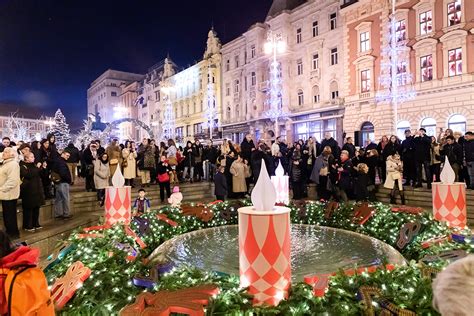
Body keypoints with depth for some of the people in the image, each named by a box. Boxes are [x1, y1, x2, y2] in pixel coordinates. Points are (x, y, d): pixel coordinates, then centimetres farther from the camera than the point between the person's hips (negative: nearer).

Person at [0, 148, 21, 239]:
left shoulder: (13, 164, -15)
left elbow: (12, 181, -23)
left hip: (9, 195, -9)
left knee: (10, 216, 0)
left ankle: (14, 234, 11)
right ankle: (9, 232, 26)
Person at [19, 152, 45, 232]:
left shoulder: (33, 165, 15)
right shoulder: (22, 166, -7)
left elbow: (40, 175, 16)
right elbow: (28, 175, -23)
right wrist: (37, 168, -19)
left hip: (36, 190, 7)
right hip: (28, 191, -7)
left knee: (36, 208, 11)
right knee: (28, 209, -2)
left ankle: (36, 224, 20)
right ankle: (27, 226, 6)